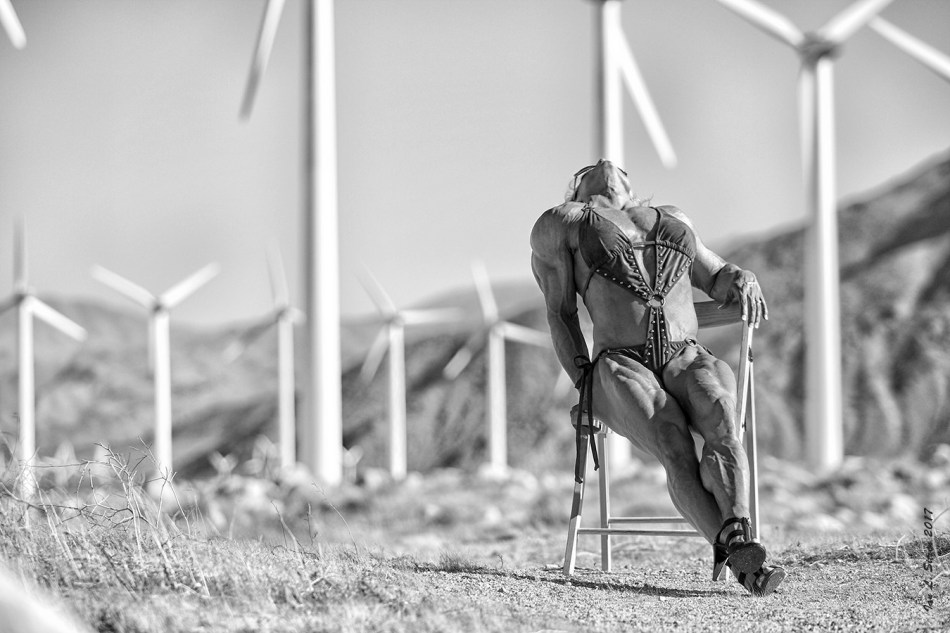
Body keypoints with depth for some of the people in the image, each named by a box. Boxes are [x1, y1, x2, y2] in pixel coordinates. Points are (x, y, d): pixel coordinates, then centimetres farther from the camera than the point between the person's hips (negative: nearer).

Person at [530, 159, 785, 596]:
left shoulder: (671, 221, 30)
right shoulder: (561, 223, 18)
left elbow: (718, 281, 32)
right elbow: (559, 314, 15)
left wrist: (743, 280, 7)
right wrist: (585, 386, 2)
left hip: (686, 361, 3)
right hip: (620, 366, -3)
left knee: (721, 419, -33)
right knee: (675, 447, -32)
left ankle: (735, 536, -53)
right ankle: (742, 561, -46)